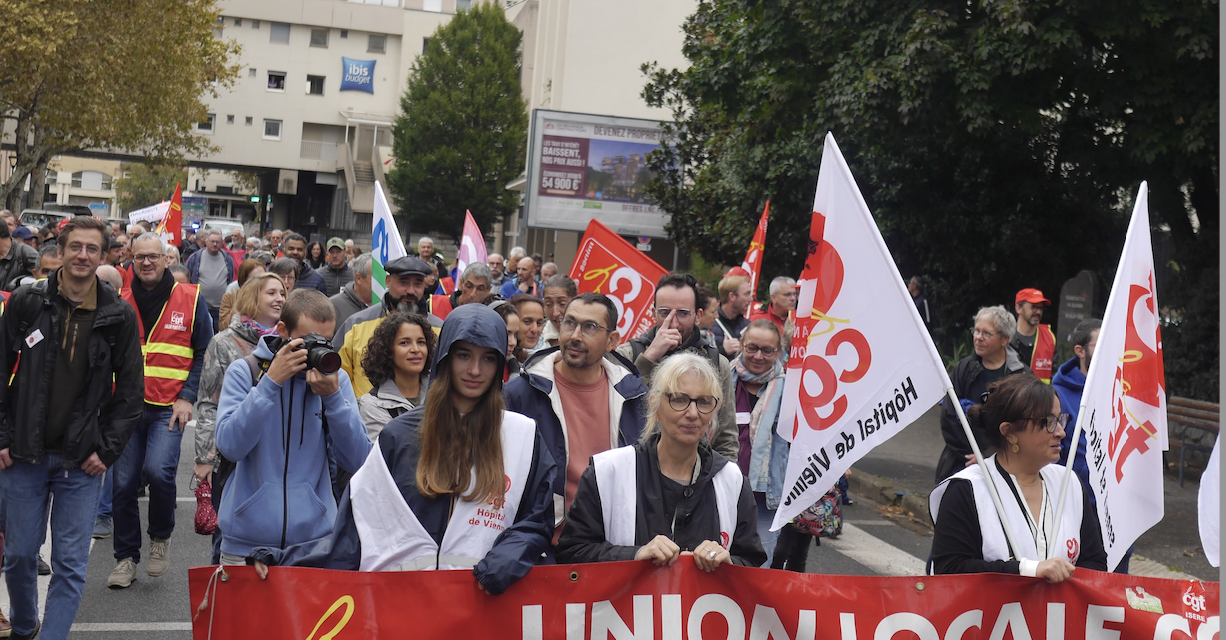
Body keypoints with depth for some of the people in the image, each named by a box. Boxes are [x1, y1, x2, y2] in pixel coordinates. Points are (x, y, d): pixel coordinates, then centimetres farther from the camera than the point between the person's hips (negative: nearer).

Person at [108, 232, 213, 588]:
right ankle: (126, 558, 20)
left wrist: (187, 398, -7)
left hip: (169, 408, -3)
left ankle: (161, 538, 6)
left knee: (159, 470, -22)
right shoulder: (120, 303, 8)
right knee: (124, 483, 4)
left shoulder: (190, 300, 1)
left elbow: (204, 354, 3)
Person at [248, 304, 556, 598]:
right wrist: (286, 559, -1)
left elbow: (535, 521, 10)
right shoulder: (400, 434, 10)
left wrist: (506, 557, -10)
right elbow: (360, 521, 9)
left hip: (484, 599, 0)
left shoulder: (522, 435, 9)